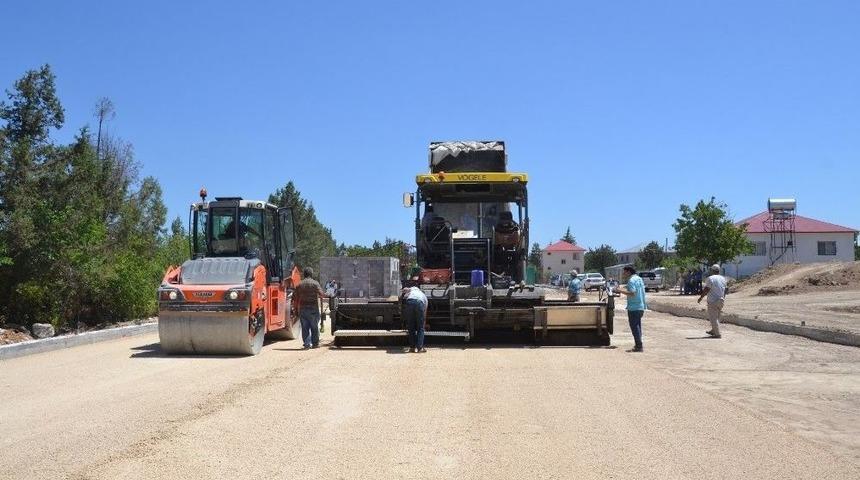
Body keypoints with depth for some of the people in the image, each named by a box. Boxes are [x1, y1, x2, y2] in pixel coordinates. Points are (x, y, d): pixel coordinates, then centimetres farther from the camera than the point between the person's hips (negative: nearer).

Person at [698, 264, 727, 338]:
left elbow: (706, 290, -17)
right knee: (716, 317, 19)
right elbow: (725, 291, 14)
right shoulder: (723, 279, 9)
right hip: (721, 301, 8)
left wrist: (700, 298, -7)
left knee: (713, 318, -3)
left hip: (713, 301, -8)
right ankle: (713, 331, 32)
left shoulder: (710, 278, -14)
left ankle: (718, 334, -5)